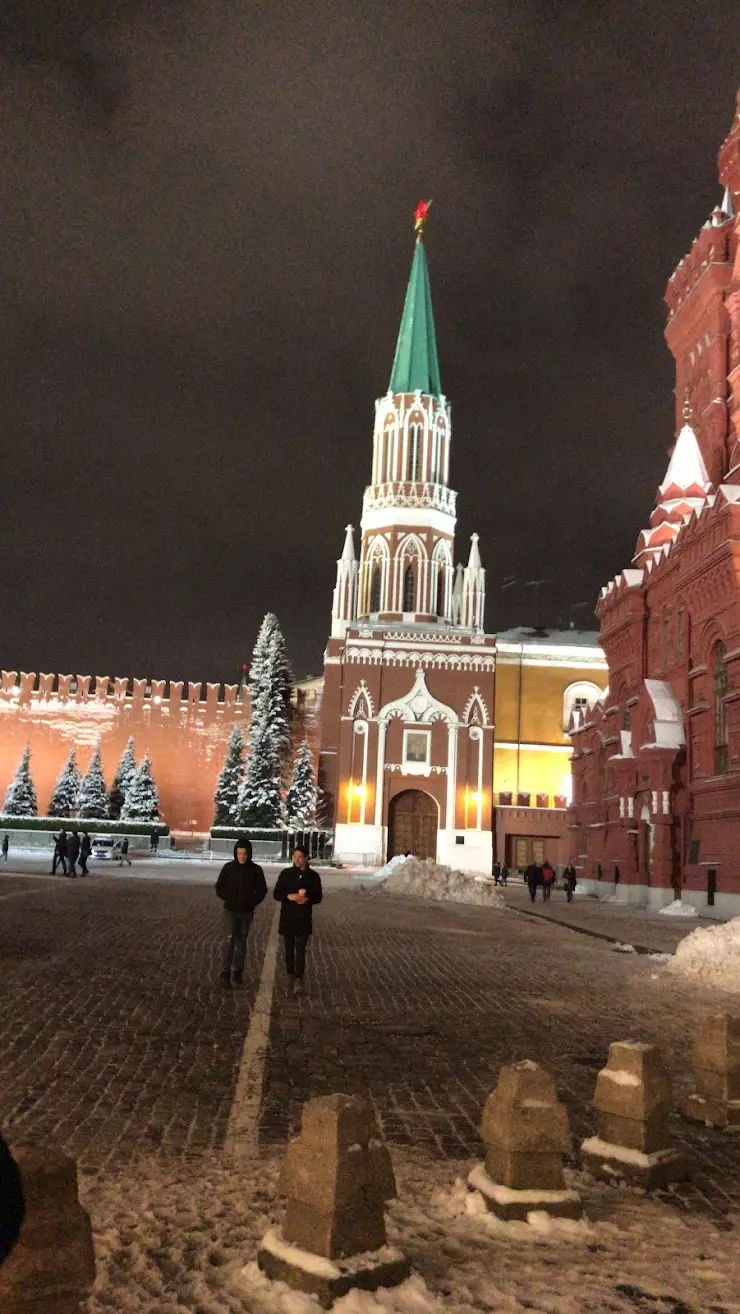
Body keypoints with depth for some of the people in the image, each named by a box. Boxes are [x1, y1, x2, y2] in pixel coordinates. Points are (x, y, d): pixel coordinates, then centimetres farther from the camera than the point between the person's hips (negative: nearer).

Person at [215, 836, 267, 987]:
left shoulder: (256, 870, -4)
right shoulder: (228, 867, -5)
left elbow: (262, 890, 4)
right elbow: (219, 887, 3)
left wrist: (252, 902, -7)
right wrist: (228, 899, -8)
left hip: (247, 912, 1)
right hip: (230, 910, -1)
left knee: (241, 941, 8)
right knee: (230, 939, -11)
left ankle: (238, 972, 18)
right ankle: (225, 973, -9)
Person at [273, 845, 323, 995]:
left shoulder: (313, 876, 0)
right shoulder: (286, 874, 0)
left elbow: (318, 897, 5)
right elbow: (276, 894, 0)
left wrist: (308, 899, -17)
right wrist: (289, 896, -20)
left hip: (304, 919, -1)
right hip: (287, 917, 2)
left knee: (300, 949, -10)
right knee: (289, 948, 13)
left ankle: (298, 979, -16)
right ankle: (290, 974, 30)